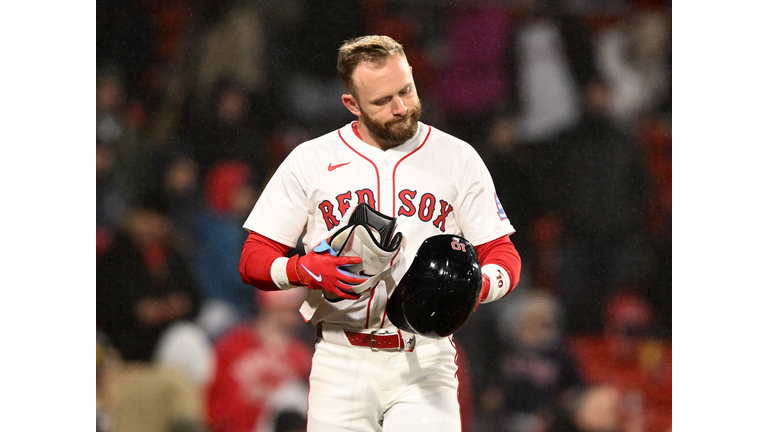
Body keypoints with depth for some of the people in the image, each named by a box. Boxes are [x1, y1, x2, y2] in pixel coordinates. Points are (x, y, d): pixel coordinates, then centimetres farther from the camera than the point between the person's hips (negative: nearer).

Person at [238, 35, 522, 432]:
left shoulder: (457, 158, 7)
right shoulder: (310, 161, 6)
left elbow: (503, 257, 8)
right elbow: (253, 261, 5)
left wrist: (475, 287, -15)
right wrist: (307, 270, -16)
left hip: (425, 360, -1)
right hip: (341, 364, 1)